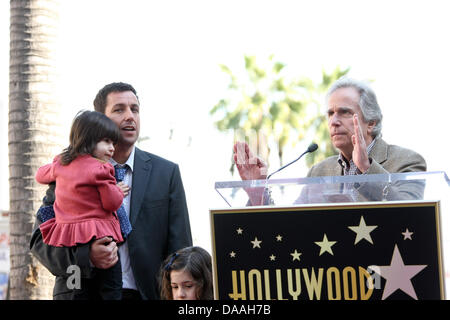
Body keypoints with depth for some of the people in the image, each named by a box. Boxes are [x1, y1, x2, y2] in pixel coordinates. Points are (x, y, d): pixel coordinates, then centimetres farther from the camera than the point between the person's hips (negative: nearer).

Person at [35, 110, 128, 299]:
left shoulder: (60, 164, 11)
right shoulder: (99, 169, -12)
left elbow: (41, 175, 31)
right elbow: (112, 203, -9)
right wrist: (119, 191, 12)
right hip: (98, 237, -7)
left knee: (80, 292, 8)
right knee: (111, 292, -4)